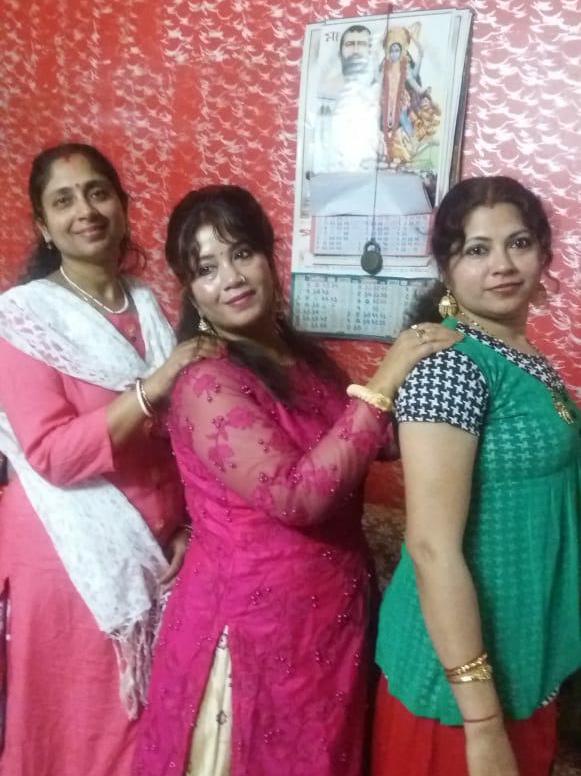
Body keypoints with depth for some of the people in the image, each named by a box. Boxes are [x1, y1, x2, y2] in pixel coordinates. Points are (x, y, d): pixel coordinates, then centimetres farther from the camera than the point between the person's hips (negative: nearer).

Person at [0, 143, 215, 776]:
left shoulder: (151, 306, 6)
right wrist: (152, 388, -26)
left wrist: (191, 525, 0)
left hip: (157, 551, 5)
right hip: (70, 556, -4)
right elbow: (52, 453, -19)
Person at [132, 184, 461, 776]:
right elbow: (296, 497, -29)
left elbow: (365, 441, 13)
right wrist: (380, 384, -25)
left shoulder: (305, 355, 3)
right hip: (256, 616, -7)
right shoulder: (206, 382, -20)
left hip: (331, 608, 7)